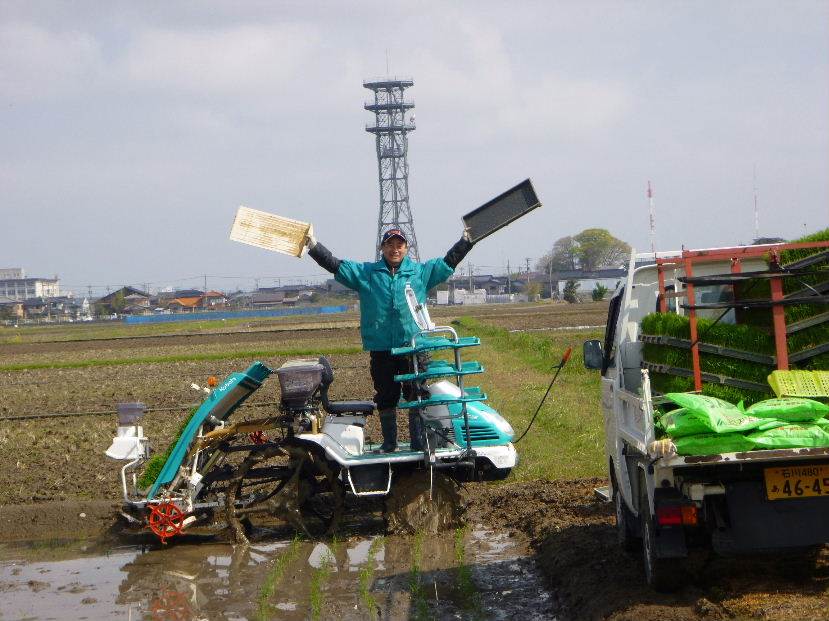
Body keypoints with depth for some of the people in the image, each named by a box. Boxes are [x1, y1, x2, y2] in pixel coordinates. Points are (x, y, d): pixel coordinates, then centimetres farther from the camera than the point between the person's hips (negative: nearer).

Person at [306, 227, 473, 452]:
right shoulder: (365, 273, 9)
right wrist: (314, 246, -2)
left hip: (414, 346, 0)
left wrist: (466, 240, 8)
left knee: (416, 396, 2)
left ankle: (418, 441, 11)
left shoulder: (421, 272, 11)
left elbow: (449, 262, 14)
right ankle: (389, 442, 18)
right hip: (380, 348, 0)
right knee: (386, 397, 7)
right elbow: (334, 265, 7)